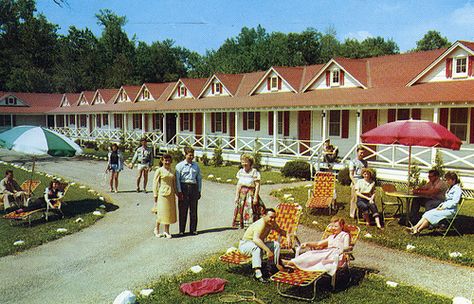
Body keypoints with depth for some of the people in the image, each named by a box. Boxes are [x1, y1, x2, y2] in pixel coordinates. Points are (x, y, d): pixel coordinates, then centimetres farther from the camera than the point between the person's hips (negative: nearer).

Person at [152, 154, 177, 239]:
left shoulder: (172, 171, 10)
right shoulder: (159, 170, -5)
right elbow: (155, 183, -5)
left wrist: (175, 193, 13)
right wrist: (155, 196, -7)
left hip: (171, 194, 5)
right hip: (162, 194, -5)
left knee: (170, 212, 7)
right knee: (161, 212, -1)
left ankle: (167, 231, 16)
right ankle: (156, 229, 21)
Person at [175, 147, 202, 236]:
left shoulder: (196, 166, 11)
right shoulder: (180, 166, 0)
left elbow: (199, 178, 15)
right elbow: (177, 179, -4)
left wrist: (199, 191, 10)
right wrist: (179, 191, -10)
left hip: (194, 188, 3)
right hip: (184, 187, -3)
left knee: (193, 210, 6)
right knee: (183, 210, 1)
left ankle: (193, 229, 16)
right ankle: (181, 230, 10)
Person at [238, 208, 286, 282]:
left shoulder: (272, 223, -6)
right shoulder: (260, 224, -32)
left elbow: (280, 230, 14)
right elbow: (255, 239, -49)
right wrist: (268, 250, -56)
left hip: (258, 244, 8)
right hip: (245, 244, -8)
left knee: (276, 244, -4)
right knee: (257, 247, -40)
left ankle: (276, 265, 5)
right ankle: (258, 274, -47)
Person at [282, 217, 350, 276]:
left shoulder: (345, 235, 12)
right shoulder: (331, 237, 32)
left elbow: (346, 247, -3)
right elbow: (318, 243, 26)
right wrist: (307, 244, 11)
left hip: (335, 253, -7)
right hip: (328, 252, 7)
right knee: (310, 253, -20)